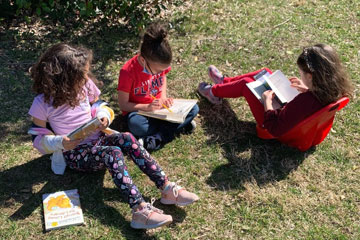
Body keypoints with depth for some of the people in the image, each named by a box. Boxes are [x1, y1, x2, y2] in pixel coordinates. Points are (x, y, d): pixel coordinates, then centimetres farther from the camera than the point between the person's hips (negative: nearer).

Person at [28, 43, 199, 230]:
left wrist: (103, 117, -10)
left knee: (127, 139, -26)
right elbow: (38, 138, -6)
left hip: (97, 140, 5)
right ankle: (140, 210, -46)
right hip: (74, 153, -5)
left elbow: (97, 106, 14)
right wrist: (60, 143, -26)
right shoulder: (43, 103, -13)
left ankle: (167, 189, -30)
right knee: (113, 153, -33)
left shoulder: (86, 85, -1)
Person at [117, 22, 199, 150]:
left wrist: (163, 97, -5)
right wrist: (147, 107, -29)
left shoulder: (159, 64, -12)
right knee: (135, 125, -40)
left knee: (194, 108, -15)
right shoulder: (127, 72, -26)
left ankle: (155, 139, -22)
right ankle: (180, 127, -21)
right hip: (139, 110, -5)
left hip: (159, 106, 5)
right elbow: (123, 105, -16)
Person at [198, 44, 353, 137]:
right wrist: (307, 89, -4)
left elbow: (274, 129, -33)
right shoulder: (335, 90, -21)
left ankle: (214, 92, 32)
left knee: (245, 84, 3)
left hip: (278, 123, -7)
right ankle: (224, 82, 33)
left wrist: (267, 101, -22)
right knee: (265, 72, 12)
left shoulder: (304, 102, -43)